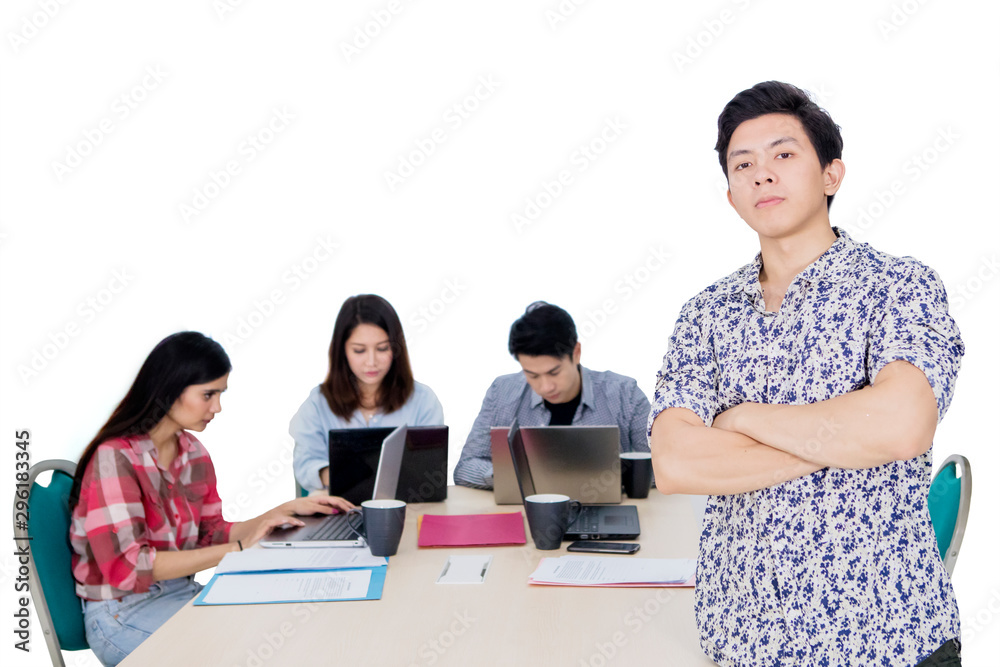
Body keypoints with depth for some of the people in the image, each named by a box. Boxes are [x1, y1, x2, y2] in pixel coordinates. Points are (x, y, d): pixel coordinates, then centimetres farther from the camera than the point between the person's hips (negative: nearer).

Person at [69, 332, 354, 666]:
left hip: (181, 591, 7)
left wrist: (287, 511, -2)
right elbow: (127, 567, -25)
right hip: (122, 614, -7)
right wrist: (239, 549, -27)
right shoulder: (114, 459, -19)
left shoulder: (193, 453, 4)